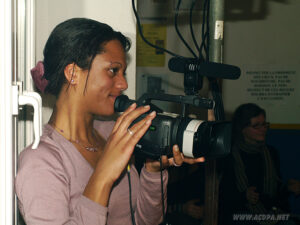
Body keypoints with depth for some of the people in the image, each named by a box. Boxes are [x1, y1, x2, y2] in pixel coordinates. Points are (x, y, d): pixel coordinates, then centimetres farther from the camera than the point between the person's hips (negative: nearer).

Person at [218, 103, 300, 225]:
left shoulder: (271, 153, 15)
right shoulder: (229, 157, -4)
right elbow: (222, 195, -3)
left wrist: (288, 189, 3)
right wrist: (244, 196, -17)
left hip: (272, 213, 5)